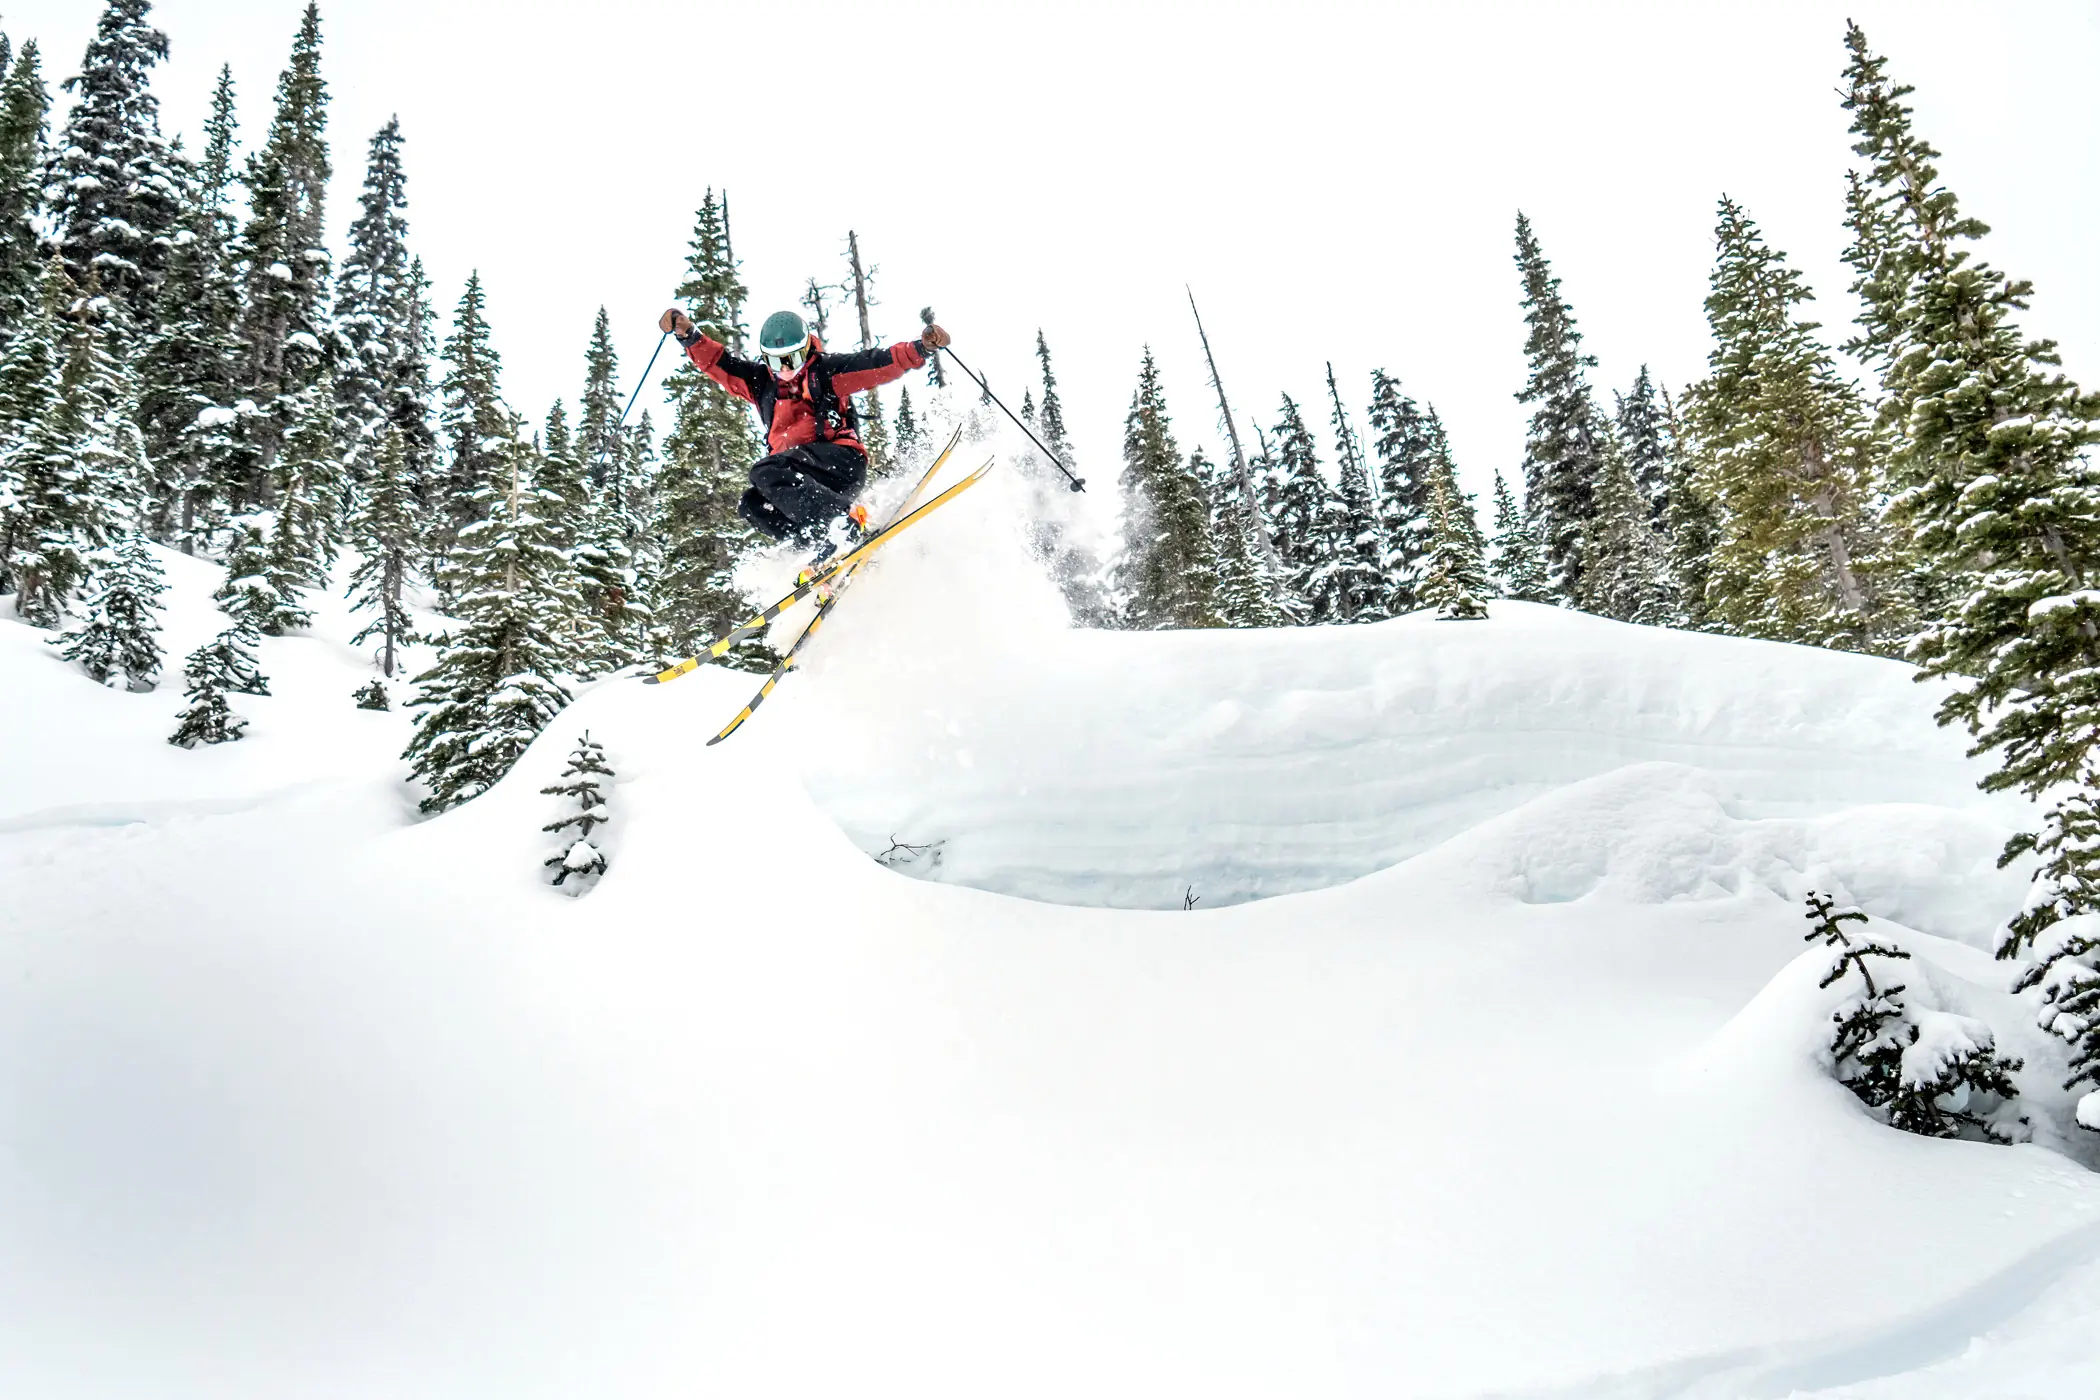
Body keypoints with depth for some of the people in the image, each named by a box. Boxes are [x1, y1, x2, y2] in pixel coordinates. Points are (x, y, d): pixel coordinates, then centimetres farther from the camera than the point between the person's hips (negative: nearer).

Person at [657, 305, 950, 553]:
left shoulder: (826, 370, 5)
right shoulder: (761, 381, 19)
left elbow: (881, 364, -5)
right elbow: (717, 361, 13)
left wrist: (921, 348, -19)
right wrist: (688, 335, -4)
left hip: (841, 461, -7)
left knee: (764, 472, -26)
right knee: (751, 504, -14)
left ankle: (846, 518, -42)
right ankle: (823, 549, -27)